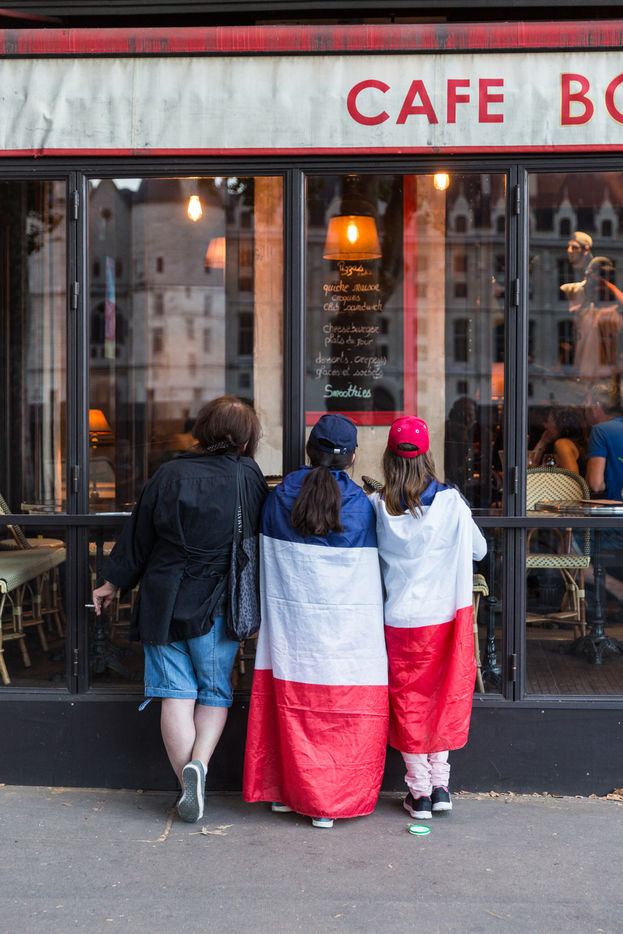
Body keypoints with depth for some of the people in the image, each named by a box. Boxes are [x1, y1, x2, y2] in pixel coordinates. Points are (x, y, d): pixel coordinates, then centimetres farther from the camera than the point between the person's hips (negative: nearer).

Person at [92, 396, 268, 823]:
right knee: (215, 691, 13)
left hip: (165, 601, 1)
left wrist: (113, 582, 16)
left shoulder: (170, 474, -4)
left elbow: (139, 536, 3)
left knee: (177, 692, 6)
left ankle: (188, 785, 6)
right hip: (219, 606, -1)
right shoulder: (249, 475, -5)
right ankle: (199, 762, -8)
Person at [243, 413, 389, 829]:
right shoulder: (361, 504, -6)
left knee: (293, 706, 12)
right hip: (346, 629, -3)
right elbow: (373, 572, -2)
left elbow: (267, 564, 9)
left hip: (290, 621, 3)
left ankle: (284, 789, 23)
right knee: (345, 715, 5)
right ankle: (331, 803, 8)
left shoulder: (280, 497, 1)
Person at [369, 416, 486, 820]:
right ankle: (440, 785, 18)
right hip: (445, 616, 0)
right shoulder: (450, 501, -10)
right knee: (444, 696, 15)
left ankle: (419, 793, 15)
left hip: (399, 620, 0)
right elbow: (478, 550, 3)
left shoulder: (377, 507, -9)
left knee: (408, 701, 10)